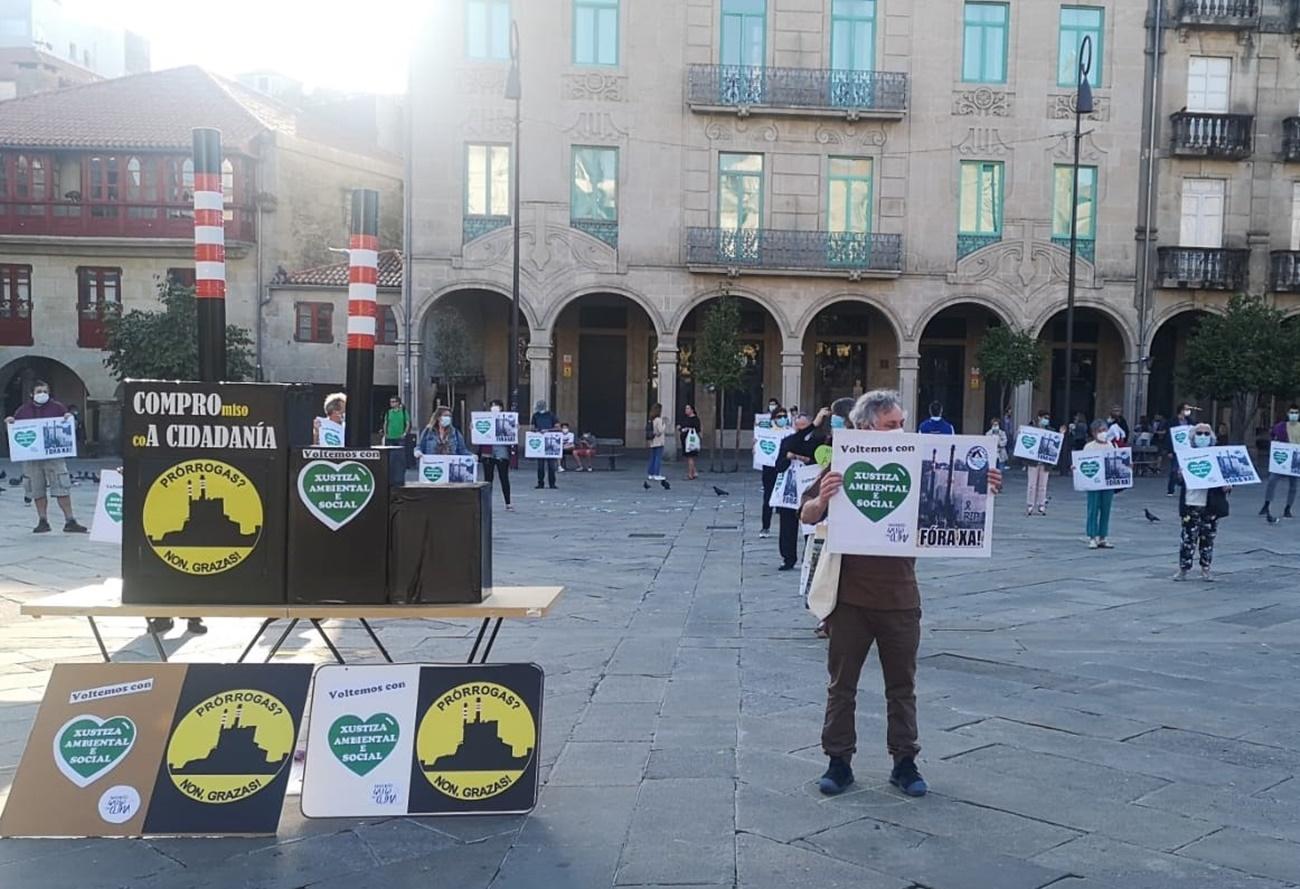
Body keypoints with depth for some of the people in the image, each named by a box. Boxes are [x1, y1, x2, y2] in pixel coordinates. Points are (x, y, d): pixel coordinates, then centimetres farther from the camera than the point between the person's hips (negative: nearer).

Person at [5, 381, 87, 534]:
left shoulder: (57, 407, 5)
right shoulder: (23, 411, 10)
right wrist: (10, 422, -5)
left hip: (54, 455, -2)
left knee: (62, 488, -6)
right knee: (37, 491, 6)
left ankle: (70, 521, -3)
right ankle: (43, 521, 15)